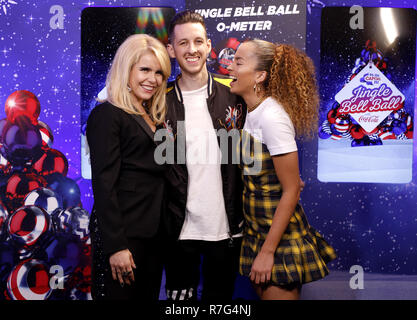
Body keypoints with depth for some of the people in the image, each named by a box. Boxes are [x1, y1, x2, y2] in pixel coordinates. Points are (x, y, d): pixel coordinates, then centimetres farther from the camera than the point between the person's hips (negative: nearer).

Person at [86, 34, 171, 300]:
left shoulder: (153, 117, 15)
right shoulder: (107, 115, -9)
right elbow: (104, 184, -15)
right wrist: (115, 246, -18)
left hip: (153, 233, 8)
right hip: (124, 233, -8)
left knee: (149, 295, 15)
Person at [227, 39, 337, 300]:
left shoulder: (272, 117, -22)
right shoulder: (252, 112, 4)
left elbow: (291, 191, -21)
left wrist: (267, 251, -19)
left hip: (280, 232, -8)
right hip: (257, 228, 8)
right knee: (261, 291, 20)